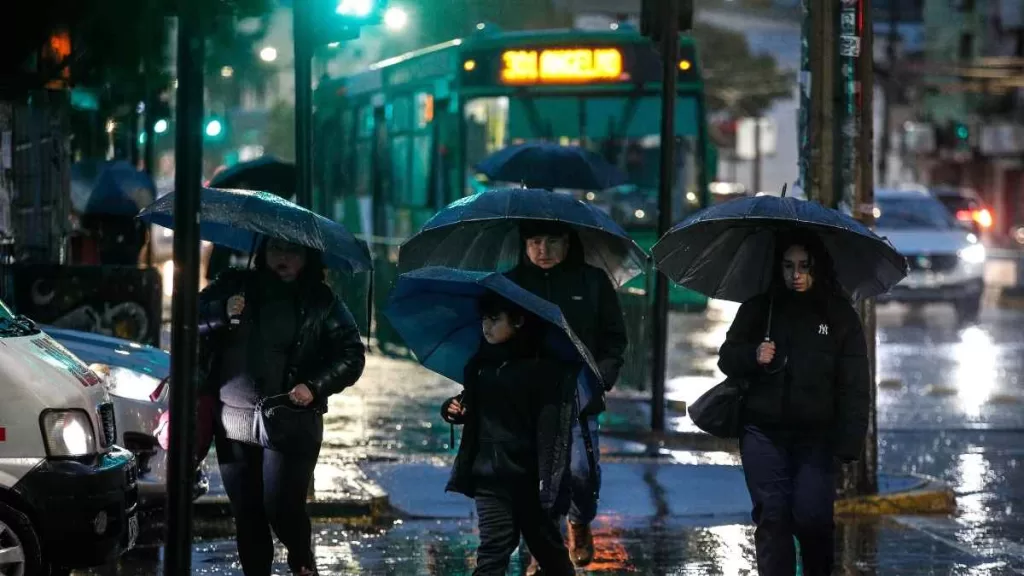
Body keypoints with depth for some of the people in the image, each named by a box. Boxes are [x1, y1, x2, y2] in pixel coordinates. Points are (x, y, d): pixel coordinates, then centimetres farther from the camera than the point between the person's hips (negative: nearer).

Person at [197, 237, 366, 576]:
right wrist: (222, 313, -14)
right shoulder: (234, 286, 8)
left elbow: (352, 355, 3)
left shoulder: (320, 302, 3)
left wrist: (315, 387, -12)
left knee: (281, 507, -10)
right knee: (246, 514, 4)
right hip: (233, 422, 3)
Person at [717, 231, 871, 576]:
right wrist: (753, 355, -11)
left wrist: (849, 442, -11)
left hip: (816, 436, -2)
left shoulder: (840, 315, 2)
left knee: (812, 517, -9)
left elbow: (854, 385, -2)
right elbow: (727, 358, 13)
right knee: (772, 517, -2)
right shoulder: (759, 308, 7)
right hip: (763, 433, 2)